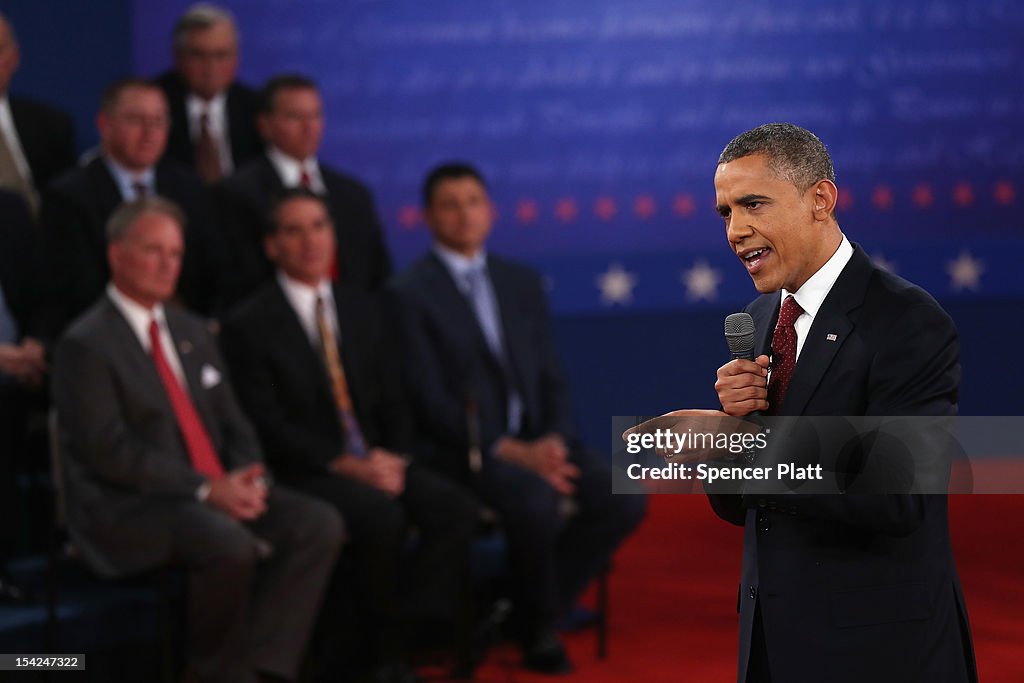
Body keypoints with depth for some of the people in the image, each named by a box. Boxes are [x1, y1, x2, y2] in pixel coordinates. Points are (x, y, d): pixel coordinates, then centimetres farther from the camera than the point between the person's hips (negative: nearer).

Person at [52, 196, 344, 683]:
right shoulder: (86, 345, -7)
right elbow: (109, 451, -15)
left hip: (219, 492, 8)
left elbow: (234, 424, 17)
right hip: (127, 507, -8)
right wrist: (205, 488, -21)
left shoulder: (192, 333, 18)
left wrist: (246, 478, -6)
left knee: (318, 524, -15)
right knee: (230, 544, -35)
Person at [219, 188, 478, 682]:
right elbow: (268, 424, -9)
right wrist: (346, 465, -18)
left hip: (376, 462, 5)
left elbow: (393, 404, 14)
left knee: (454, 507, -23)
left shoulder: (364, 310, 15)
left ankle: (413, 635, -20)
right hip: (303, 474, -5)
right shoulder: (248, 326, -2)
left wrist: (393, 459, -7)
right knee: (382, 512, -34)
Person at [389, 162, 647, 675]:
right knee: (536, 501, -34)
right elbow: (430, 399, -11)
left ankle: (533, 611, 0)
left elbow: (551, 379, 14)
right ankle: (537, 630, -7)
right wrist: (510, 452, -20)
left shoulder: (522, 283, 15)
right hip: (464, 449, -6)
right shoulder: (410, 293, -4)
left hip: (534, 441, 6)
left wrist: (553, 439, -8)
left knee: (622, 500, -18)